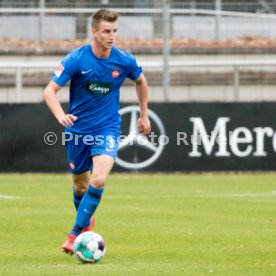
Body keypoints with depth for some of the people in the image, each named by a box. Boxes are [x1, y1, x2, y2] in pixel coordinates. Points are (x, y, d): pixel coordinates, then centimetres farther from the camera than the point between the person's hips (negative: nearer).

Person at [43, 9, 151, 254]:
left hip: (107, 128, 0)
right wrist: (60, 115, -35)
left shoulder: (124, 61, -9)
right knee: (80, 185, 13)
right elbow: (50, 91, -16)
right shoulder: (76, 59, -16)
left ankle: (75, 234, -16)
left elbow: (141, 81, 13)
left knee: (99, 179, -23)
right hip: (77, 129, 0)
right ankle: (86, 221, 44)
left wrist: (144, 115, 17)